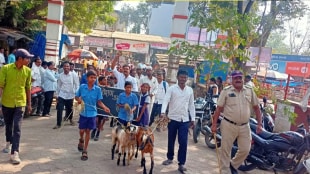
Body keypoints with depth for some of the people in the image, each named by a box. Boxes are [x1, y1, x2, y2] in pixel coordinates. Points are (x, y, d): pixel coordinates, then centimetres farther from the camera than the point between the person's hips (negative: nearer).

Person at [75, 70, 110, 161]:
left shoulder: (98, 89, -9)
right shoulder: (82, 87, -7)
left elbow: (99, 102, -5)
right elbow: (76, 96, 5)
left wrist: (104, 107, -21)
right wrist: (79, 100, -17)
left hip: (92, 113, 0)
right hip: (83, 112, 1)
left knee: (88, 131, 7)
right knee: (82, 130, 9)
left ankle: (84, 151, 19)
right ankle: (81, 140, 46)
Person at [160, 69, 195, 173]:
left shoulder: (190, 90, 6)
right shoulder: (171, 89, -4)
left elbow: (191, 105, 11)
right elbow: (166, 101, -15)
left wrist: (192, 119, 8)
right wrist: (163, 112, -32)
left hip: (185, 120, 1)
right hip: (173, 118, -1)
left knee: (183, 142, -4)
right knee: (171, 140, 12)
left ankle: (181, 164, 5)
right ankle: (170, 158, 32)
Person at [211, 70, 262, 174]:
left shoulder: (250, 91, 4)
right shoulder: (226, 91, -5)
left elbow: (256, 107, 10)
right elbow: (219, 108, -4)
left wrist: (259, 124, 4)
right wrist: (214, 124, -9)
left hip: (244, 126, 3)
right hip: (228, 125, -3)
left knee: (245, 150, 7)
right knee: (226, 150, 6)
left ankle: (233, 165, 32)